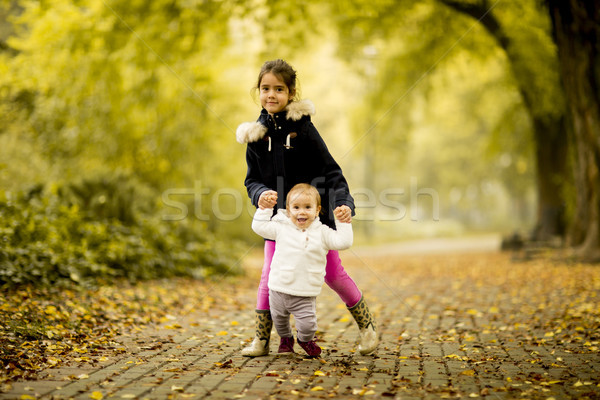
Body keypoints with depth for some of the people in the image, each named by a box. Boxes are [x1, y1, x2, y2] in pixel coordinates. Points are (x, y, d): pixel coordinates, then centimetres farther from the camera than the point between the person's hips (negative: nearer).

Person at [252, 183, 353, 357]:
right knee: (279, 319, 18)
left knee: (307, 325, -8)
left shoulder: (322, 232, -1)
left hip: (305, 294, -1)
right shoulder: (282, 228, 0)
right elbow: (259, 226, 3)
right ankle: (285, 338, 51)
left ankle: (305, 340, 28)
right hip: (279, 289, 2)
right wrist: (264, 208, 0)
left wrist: (343, 222, -7)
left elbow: (343, 242, -5)